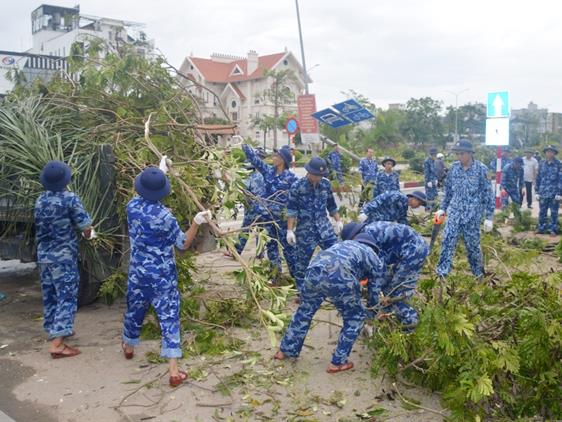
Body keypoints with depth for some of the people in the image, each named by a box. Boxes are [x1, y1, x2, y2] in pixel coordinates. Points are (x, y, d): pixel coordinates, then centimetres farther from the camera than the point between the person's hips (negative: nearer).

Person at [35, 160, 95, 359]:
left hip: (43, 255, 7)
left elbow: (41, 226, 14)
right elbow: (86, 227, -13)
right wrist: (89, 233, 10)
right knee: (66, 297, -5)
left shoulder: (40, 200, 4)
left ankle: (55, 331, 35)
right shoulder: (70, 199, -14)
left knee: (50, 295, 18)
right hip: (64, 256, -7)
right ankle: (57, 343, -11)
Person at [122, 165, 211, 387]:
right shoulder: (164, 216, -21)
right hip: (162, 275, -5)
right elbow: (183, 244, -11)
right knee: (169, 317, -3)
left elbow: (141, 198, 20)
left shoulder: (132, 206, -6)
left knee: (134, 309, 25)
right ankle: (174, 371, -6)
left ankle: (128, 347, 51)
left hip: (138, 271, 5)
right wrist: (197, 222, -21)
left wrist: (152, 174, 28)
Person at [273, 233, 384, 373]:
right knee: (355, 317, 20)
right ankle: (338, 362, 23)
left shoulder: (344, 244, 41)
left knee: (305, 310, 29)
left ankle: (286, 350, 40)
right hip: (339, 277, -4)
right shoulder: (372, 255, 29)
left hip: (314, 271, 5)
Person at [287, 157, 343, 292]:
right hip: (305, 229, -3)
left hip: (324, 226, 3)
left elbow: (331, 205, 15)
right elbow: (291, 210, -8)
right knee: (303, 261, 6)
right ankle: (301, 291, 22)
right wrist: (290, 231, -12)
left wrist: (338, 221, 14)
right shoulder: (297, 187, -9)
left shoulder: (326, 184, 3)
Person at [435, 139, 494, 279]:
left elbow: (488, 194, -6)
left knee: (473, 245, 7)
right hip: (454, 212, 3)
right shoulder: (454, 168, 3)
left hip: (473, 215, -3)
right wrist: (442, 208, 14)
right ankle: (441, 273, -2)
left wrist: (489, 217, -7)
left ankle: (478, 273, 26)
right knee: (448, 241, -5)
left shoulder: (481, 169, -8)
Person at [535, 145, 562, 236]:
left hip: (554, 193, -3)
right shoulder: (541, 163, 5)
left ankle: (553, 229, 14)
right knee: (542, 212, 9)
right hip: (543, 193, 3)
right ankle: (541, 228, 20)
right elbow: (538, 178, 8)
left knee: (554, 213, 5)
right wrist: (537, 191, 5)